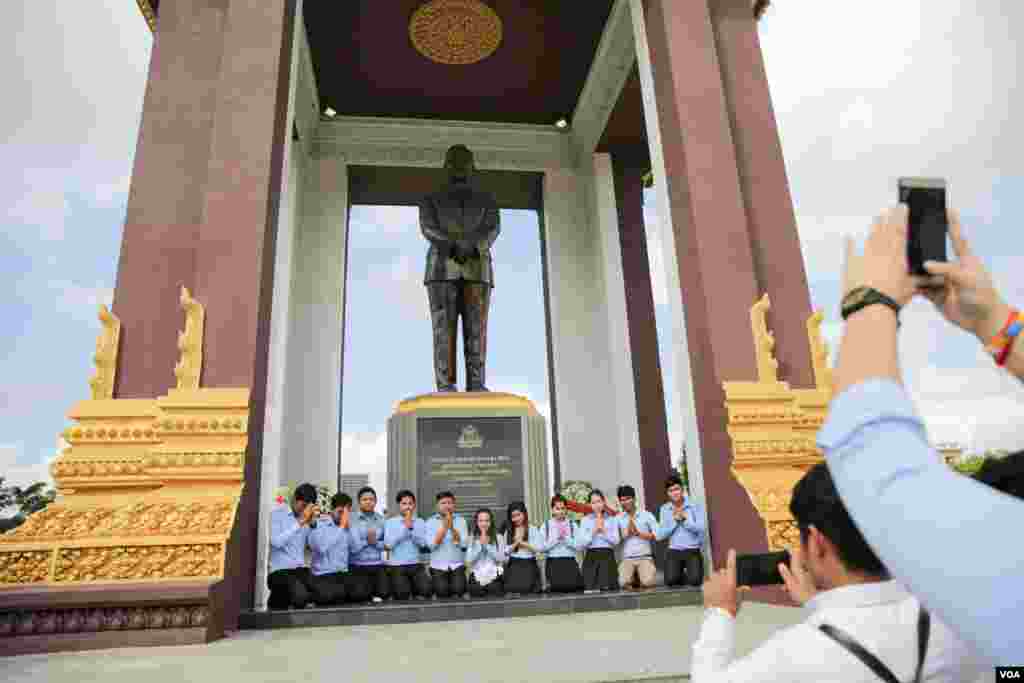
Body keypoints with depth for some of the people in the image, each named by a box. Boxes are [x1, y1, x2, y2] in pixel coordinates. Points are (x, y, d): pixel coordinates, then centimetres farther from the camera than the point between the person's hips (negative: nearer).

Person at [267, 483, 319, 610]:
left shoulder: (308, 518, 13)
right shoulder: (277, 513, -1)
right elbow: (276, 542, -16)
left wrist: (313, 523, -6)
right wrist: (299, 523, -16)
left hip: (301, 569, 5)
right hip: (281, 570, -5)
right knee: (301, 596, -31)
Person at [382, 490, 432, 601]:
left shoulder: (420, 522, 8)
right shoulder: (390, 522, 2)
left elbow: (422, 543, -3)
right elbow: (388, 544, -10)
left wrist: (411, 527, -12)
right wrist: (404, 527, -10)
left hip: (416, 565, 2)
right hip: (397, 566, -2)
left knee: (425, 591, -13)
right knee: (402, 597, -8)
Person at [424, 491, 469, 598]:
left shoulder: (461, 521, 6)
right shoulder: (430, 522, 3)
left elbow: (464, 543, -6)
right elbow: (431, 545, -9)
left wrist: (452, 528, -18)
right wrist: (444, 527, -16)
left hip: (457, 565, 1)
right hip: (438, 566, -1)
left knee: (459, 590, -21)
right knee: (442, 591, -21)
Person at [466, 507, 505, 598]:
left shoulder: (498, 537, 2)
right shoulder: (472, 539, 4)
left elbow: (501, 558, -6)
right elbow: (469, 560, -6)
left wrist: (488, 545, -11)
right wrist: (480, 544, -12)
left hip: (494, 579, -1)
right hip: (476, 579, 1)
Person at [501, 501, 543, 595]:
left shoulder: (533, 530, 1)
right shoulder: (508, 531, 10)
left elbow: (539, 548, -9)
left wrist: (522, 543, -12)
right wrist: (516, 543, -11)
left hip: (529, 565, -2)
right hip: (513, 566, 2)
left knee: (529, 592, -11)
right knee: (512, 591, -10)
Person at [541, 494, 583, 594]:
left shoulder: (572, 525, 7)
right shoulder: (546, 525, 5)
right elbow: (542, 548, -4)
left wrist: (565, 538, -14)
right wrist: (556, 539, -12)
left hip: (570, 563, 1)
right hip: (553, 563, 0)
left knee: (574, 589, -12)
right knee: (555, 590, -11)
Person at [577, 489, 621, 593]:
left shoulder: (611, 520, 10)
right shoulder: (585, 520, 7)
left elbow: (616, 541, 0)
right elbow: (580, 544, -2)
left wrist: (604, 530, -8)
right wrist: (594, 531, -9)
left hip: (607, 556, 0)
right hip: (591, 557, 0)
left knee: (607, 588, -13)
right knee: (590, 589, -11)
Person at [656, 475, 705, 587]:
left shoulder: (694, 506, 0)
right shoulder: (664, 509, 4)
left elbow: (700, 529, -9)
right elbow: (661, 535, -1)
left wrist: (685, 518, -14)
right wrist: (674, 520, -9)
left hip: (692, 550, -1)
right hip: (674, 551, 1)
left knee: (695, 581, -21)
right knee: (670, 581, -19)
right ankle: (679, 573, 15)